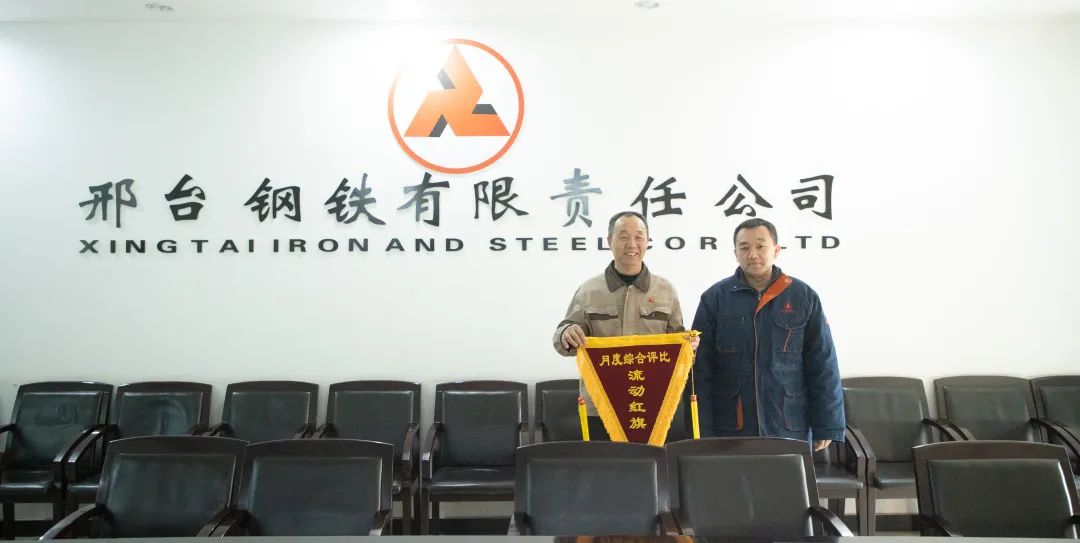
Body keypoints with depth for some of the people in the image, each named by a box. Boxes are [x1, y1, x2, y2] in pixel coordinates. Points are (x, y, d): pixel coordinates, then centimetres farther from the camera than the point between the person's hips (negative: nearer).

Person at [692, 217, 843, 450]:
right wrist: (702, 431, -5)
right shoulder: (714, 298, 0)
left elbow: (823, 367, 4)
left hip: (791, 430, 1)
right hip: (730, 431, 0)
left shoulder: (804, 297, 2)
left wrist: (826, 427, 1)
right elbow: (700, 370, -1)